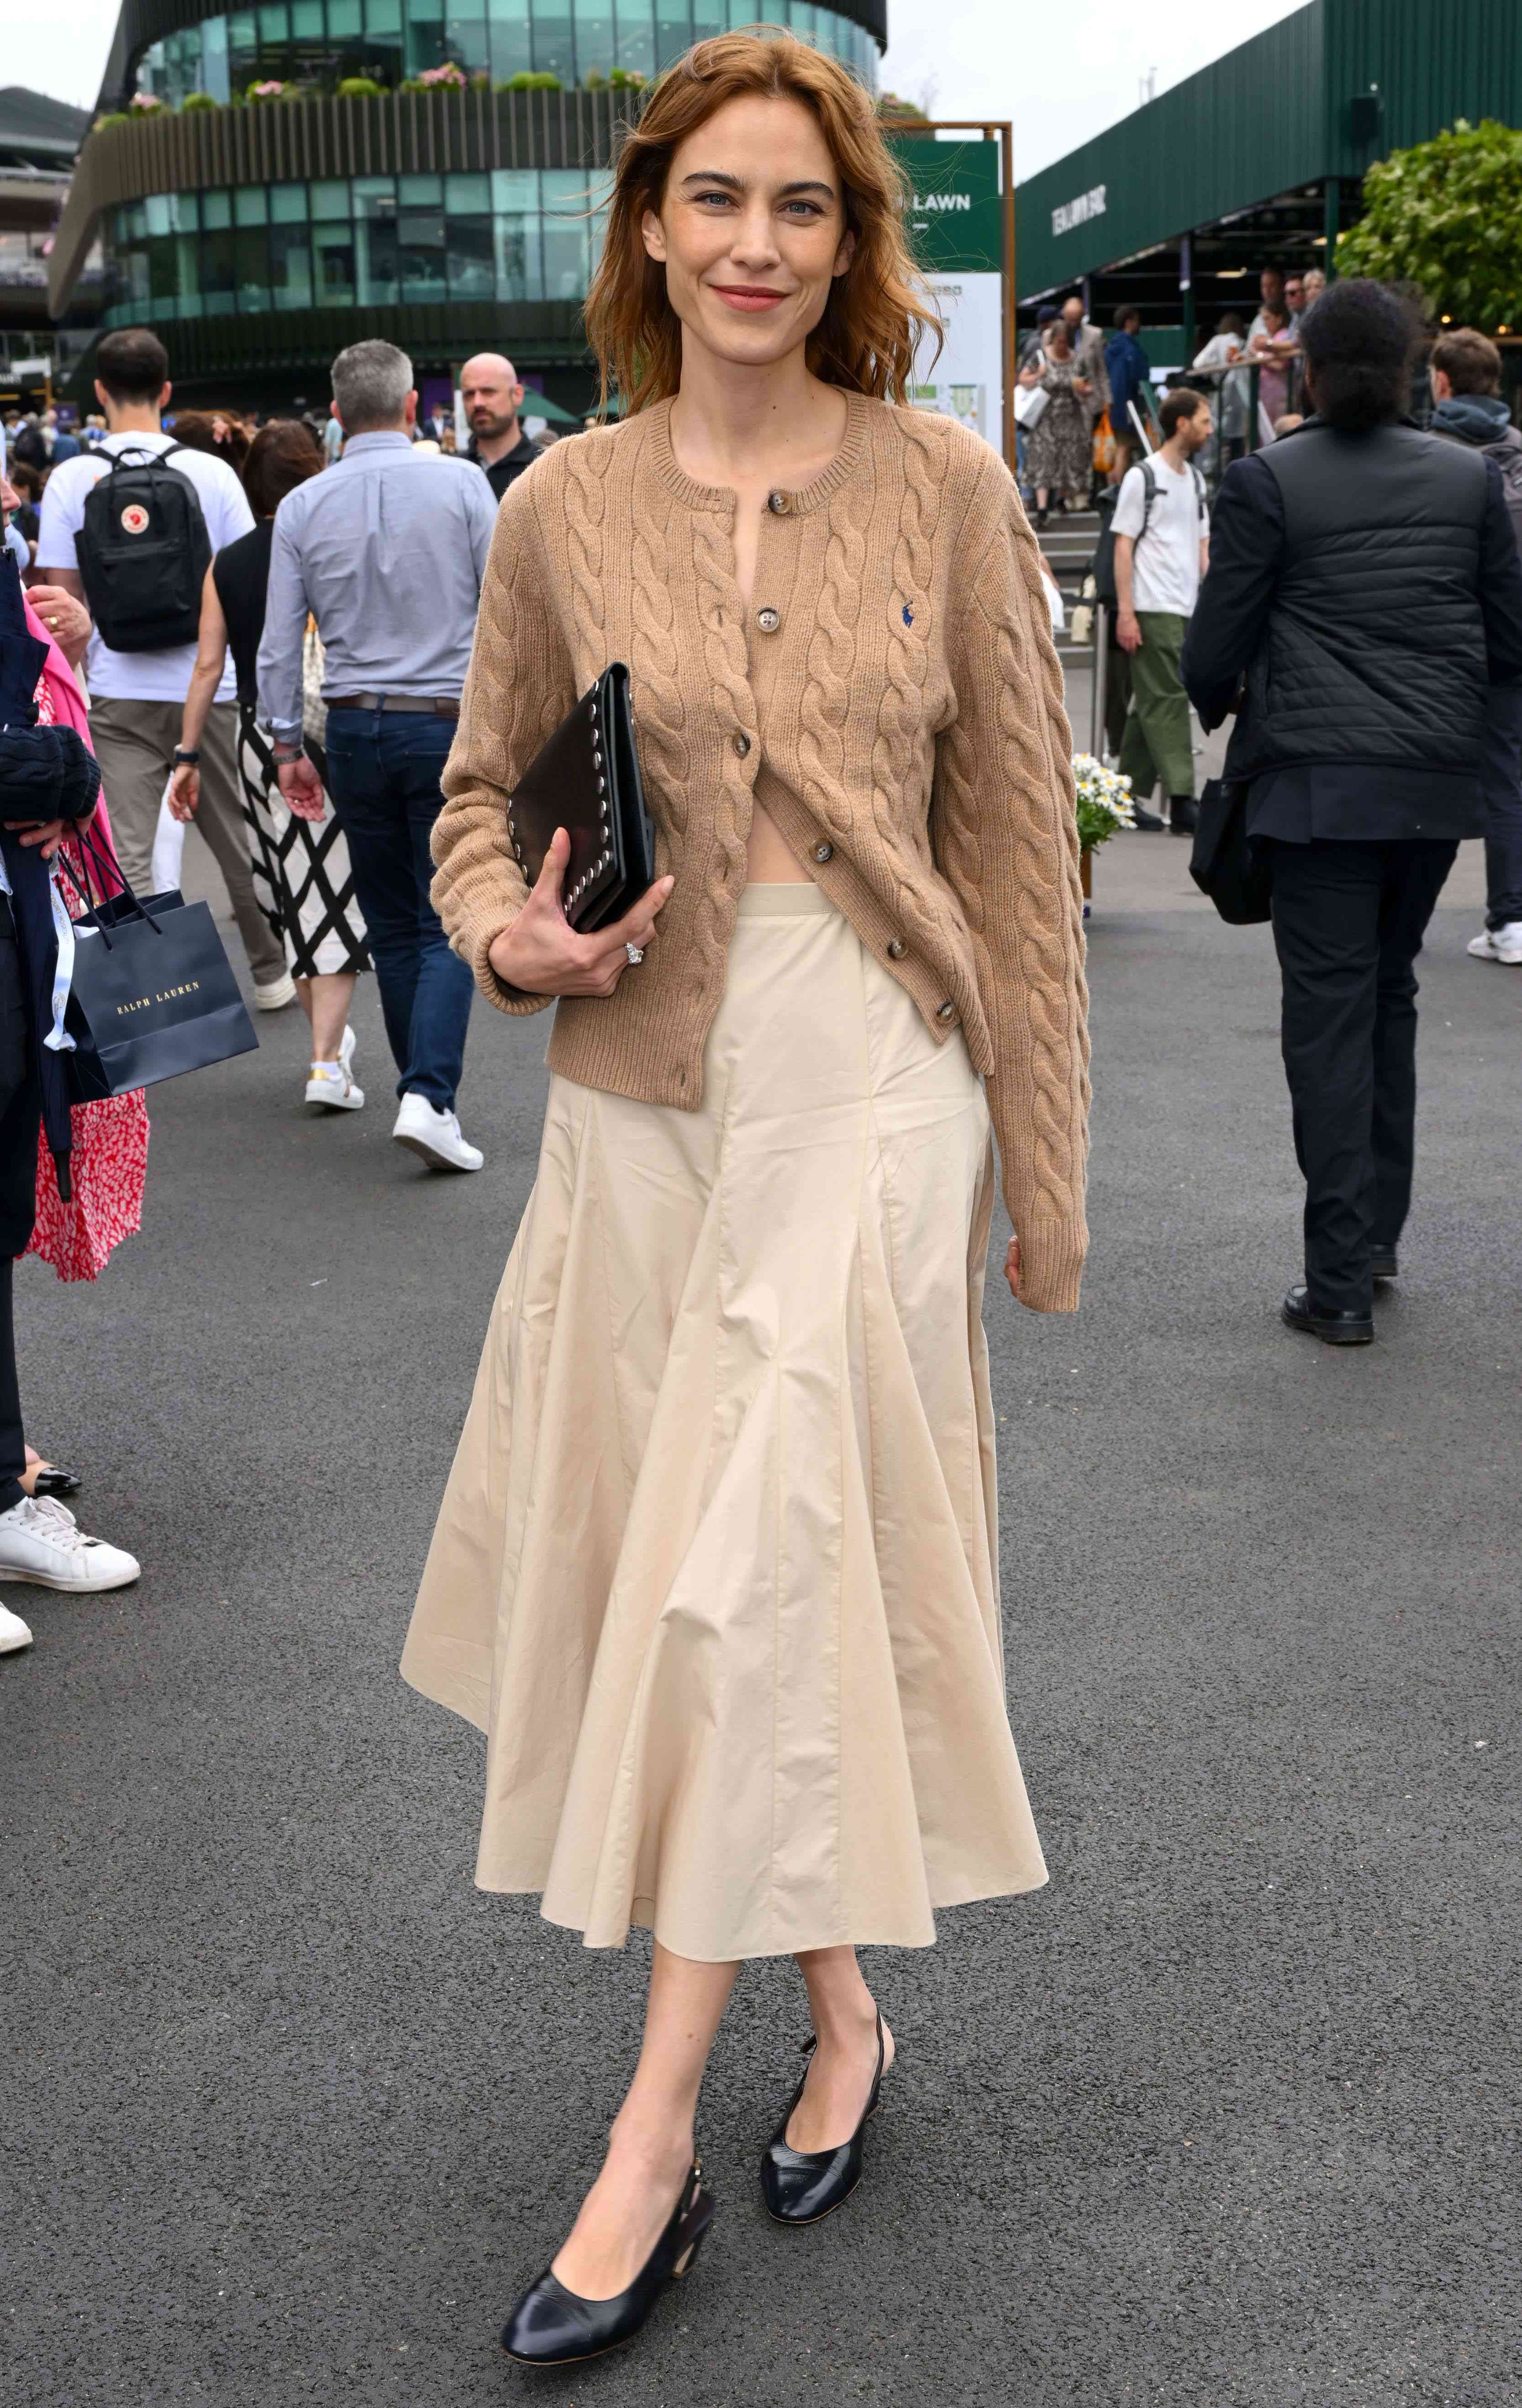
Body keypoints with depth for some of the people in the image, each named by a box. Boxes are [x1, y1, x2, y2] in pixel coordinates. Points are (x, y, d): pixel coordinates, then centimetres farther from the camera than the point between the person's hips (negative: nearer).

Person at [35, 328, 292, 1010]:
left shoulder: (73, 479, -4)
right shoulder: (211, 472, -2)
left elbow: (64, 597, -4)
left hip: (120, 693, -1)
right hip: (210, 685, 2)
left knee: (128, 856, 2)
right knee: (237, 839, 15)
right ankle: (271, 972, 26)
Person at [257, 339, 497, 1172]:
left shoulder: (303, 506, 2)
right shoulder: (460, 484, -5)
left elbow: (279, 641, 3)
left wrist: (286, 743, 12)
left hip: (356, 729, 3)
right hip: (450, 725, -3)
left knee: (391, 926, 13)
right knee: (448, 923, -1)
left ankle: (421, 1089, 20)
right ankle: (429, 1094, -16)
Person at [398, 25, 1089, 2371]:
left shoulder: (944, 487, 0)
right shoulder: (563, 510, 4)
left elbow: (1019, 837, 2)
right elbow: (479, 794, 14)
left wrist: (1041, 1163, 1)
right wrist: (511, 934, -9)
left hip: (874, 1073, -3)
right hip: (645, 1087, 3)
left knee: (764, 1563, -8)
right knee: (693, 1562, 9)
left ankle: (653, 2137, 3)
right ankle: (839, 2011, 30)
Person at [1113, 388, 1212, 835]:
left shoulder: (1196, 480, 18)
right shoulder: (1143, 477, -4)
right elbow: (1123, 547, -6)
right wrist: (1126, 613, -13)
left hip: (1188, 611, 7)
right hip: (1153, 610, -7)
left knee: (1152, 703, 10)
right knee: (1167, 702, -9)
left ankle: (1128, 795, 16)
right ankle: (1181, 801, -11)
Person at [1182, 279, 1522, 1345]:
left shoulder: (1267, 481, -7)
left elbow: (1216, 646, -4)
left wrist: (1216, 705, 17)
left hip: (1319, 779, -4)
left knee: (1330, 1015, -1)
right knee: (1391, 995, 19)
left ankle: (1341, 1285, -1)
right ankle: (1377, 1231, 27)